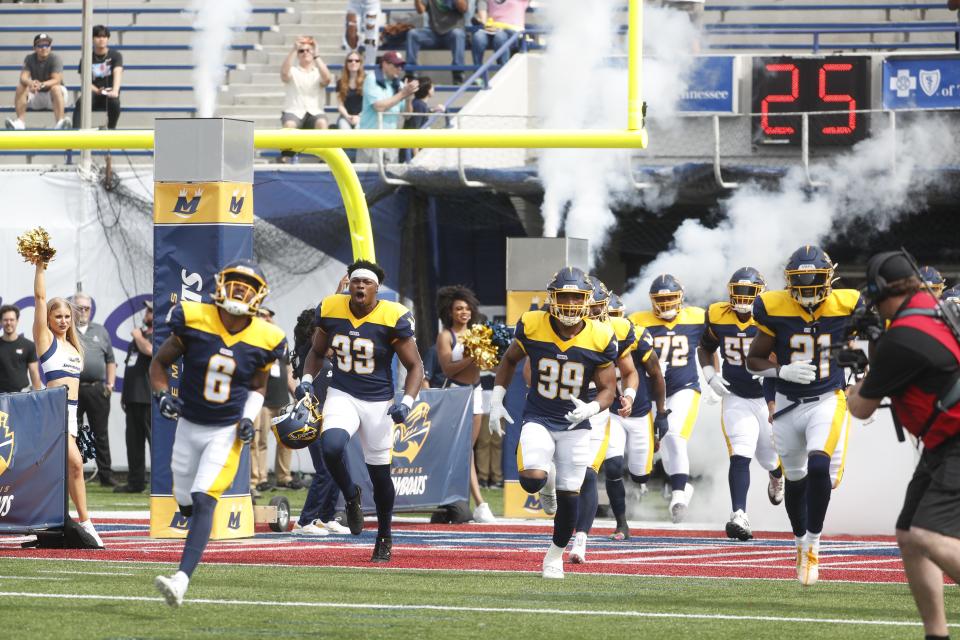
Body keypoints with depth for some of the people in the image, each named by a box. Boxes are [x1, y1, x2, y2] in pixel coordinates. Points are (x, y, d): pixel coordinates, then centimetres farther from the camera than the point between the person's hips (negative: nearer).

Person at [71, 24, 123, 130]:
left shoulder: (115, 55, 2)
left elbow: (117, 73, -16)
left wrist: (115, 91, -38)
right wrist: (97, 91, -23)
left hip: (109, 95, -1)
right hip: (93, 94, 1)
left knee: (114, 101, -37)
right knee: (80, 101, -33)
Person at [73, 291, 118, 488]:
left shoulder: (100, 331, 18)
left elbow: (110, 361, 19)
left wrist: (110, 383, 7)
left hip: (97, 389, 3)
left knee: (101, 434, 4)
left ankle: (106, 475, 8)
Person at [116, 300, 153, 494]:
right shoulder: (139, 335, 22)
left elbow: (149, 350, -28)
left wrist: (138, 337, -7)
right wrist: (124, 393, 22)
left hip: (149, 399, -9)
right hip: (133, 398, 9)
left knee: (155, 440, -11)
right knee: (133, 442, 11)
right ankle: (135, 482, 17)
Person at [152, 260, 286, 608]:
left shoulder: (263, 340, -8)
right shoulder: (194, 321, -11)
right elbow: (159, 363, 2)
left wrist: (248, 419, -7)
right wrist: (163, 395, -15)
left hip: (228, 431, -2)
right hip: (189, 425, 2)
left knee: (203, 501, -18)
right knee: (186, 503, 10)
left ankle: (181, 581, -28)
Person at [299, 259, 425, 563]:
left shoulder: (393, 318, -14)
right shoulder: (330, 310, -4)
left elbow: (415, 366, -5)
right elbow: (317, 351, 15)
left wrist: (407, 401, -20)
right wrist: (307, 379, -3)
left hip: (378, 401, -1)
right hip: (342, 397, 1)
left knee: (380, 473, 7)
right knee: (331, 446, -28)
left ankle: (384, 538, 29)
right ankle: (351, 497, 2)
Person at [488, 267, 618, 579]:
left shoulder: (599, 339, -11)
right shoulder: (532, 327, -10)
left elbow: (608, 389, -4)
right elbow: (510, 360, 10)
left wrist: (590, 409, -25)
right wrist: (496, 401, 6)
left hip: (575, 424, 1)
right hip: (538, 420, -1)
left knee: (568, 495, 1)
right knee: (532, 480, -24)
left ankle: (555, 555, 25)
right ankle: (548, 478, 15)